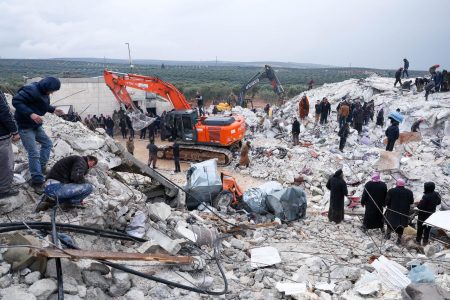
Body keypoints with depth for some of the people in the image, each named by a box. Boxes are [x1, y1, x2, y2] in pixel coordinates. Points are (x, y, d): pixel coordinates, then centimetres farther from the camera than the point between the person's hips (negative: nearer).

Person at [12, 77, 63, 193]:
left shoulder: (44, 92, 6)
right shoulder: (31, 90, -24)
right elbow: (16, 101, -29)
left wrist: (53, 110, 7)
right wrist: (30, 114, -36)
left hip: (36, 125, 10)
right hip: (25, 126, -10)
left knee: (47, 143, 19)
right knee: (34, 153, -9)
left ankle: (41, 168, 30)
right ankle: (37, 181, -2)